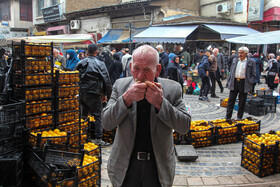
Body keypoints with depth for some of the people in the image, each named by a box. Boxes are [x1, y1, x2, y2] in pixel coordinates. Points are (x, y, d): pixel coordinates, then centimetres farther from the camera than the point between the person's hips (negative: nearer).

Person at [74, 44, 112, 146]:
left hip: (81, 93, 6)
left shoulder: (80, 63, 8)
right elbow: (107, 81, -6)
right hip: (93, 93, -6)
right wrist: (109, 95, 2)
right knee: (98, 116, 0)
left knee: (83, 115, 18)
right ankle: (98, 139, 0)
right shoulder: (100, 64, -6)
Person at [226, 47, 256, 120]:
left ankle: (239, 118, 18)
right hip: (234, 83, 3)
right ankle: (228, 117, 12)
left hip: (244, 84, -3)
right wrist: (230, 81, 7)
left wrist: (250, 83, -10)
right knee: (231, 101, 5)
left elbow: (253, 74, 1)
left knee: (242, 102, 5)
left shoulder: (251, 62, 0)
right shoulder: (235, 60, 11)